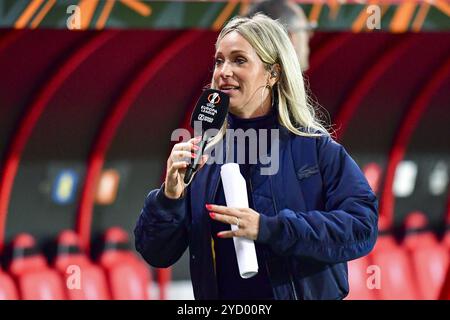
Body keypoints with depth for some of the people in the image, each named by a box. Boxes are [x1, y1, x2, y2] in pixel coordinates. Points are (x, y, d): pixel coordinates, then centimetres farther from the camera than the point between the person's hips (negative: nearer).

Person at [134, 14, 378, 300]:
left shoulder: (316, 148, -9)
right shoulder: (203, 154, -1)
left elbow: (362, 228, -20)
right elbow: (156, 254, -1)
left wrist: (269, 228, -27)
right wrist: (170, 198, -21)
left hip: (306, 294, -3)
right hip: (222, 298, 3)